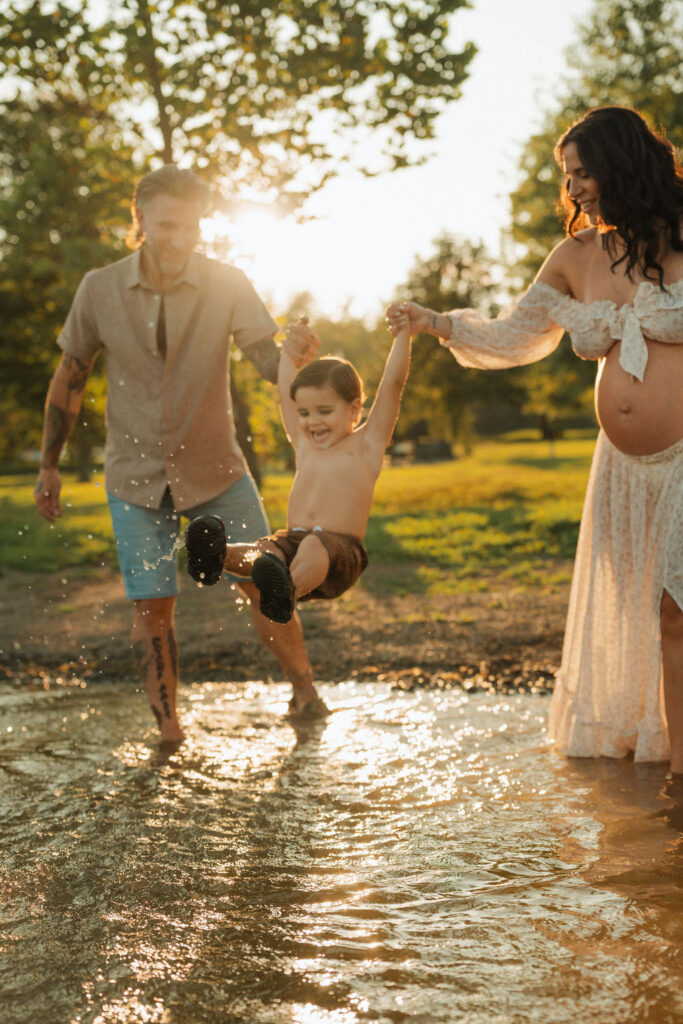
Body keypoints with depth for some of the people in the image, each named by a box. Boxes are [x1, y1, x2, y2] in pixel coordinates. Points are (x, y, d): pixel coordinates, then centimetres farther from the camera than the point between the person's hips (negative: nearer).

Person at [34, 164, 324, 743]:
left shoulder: (227, 285, -9)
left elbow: (270, 363, -16)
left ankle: (306, 694, 17)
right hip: (136, 474, 0)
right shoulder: (100, 291, -8)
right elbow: (69, 379, 4)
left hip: (215, 468, 0)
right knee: (151, 604, -2)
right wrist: (49, 466, 7)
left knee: (263, 585, -2)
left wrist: (298, 355, -40)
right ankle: (168, 727, 11)